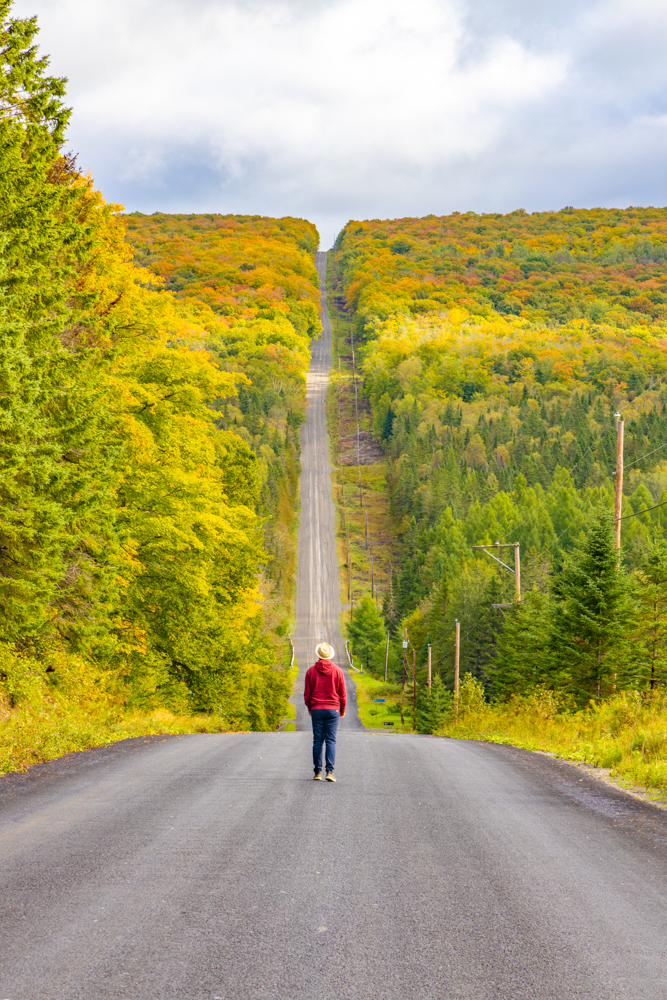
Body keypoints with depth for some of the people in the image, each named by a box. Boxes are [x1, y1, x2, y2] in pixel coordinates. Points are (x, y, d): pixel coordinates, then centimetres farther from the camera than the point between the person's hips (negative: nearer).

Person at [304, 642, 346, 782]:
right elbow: (342, 693, 3)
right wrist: (342, 710, 16)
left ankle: (318, 771, 5)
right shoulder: (337, 671, -1)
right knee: (331, 741, 0)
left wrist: (309, 708, 20)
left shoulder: (311, 671, 0)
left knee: (317, 741, 5)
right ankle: (330, 771, -10)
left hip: (316, 710, 1)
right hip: (333, 710, -1)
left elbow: (307, 693, 5)